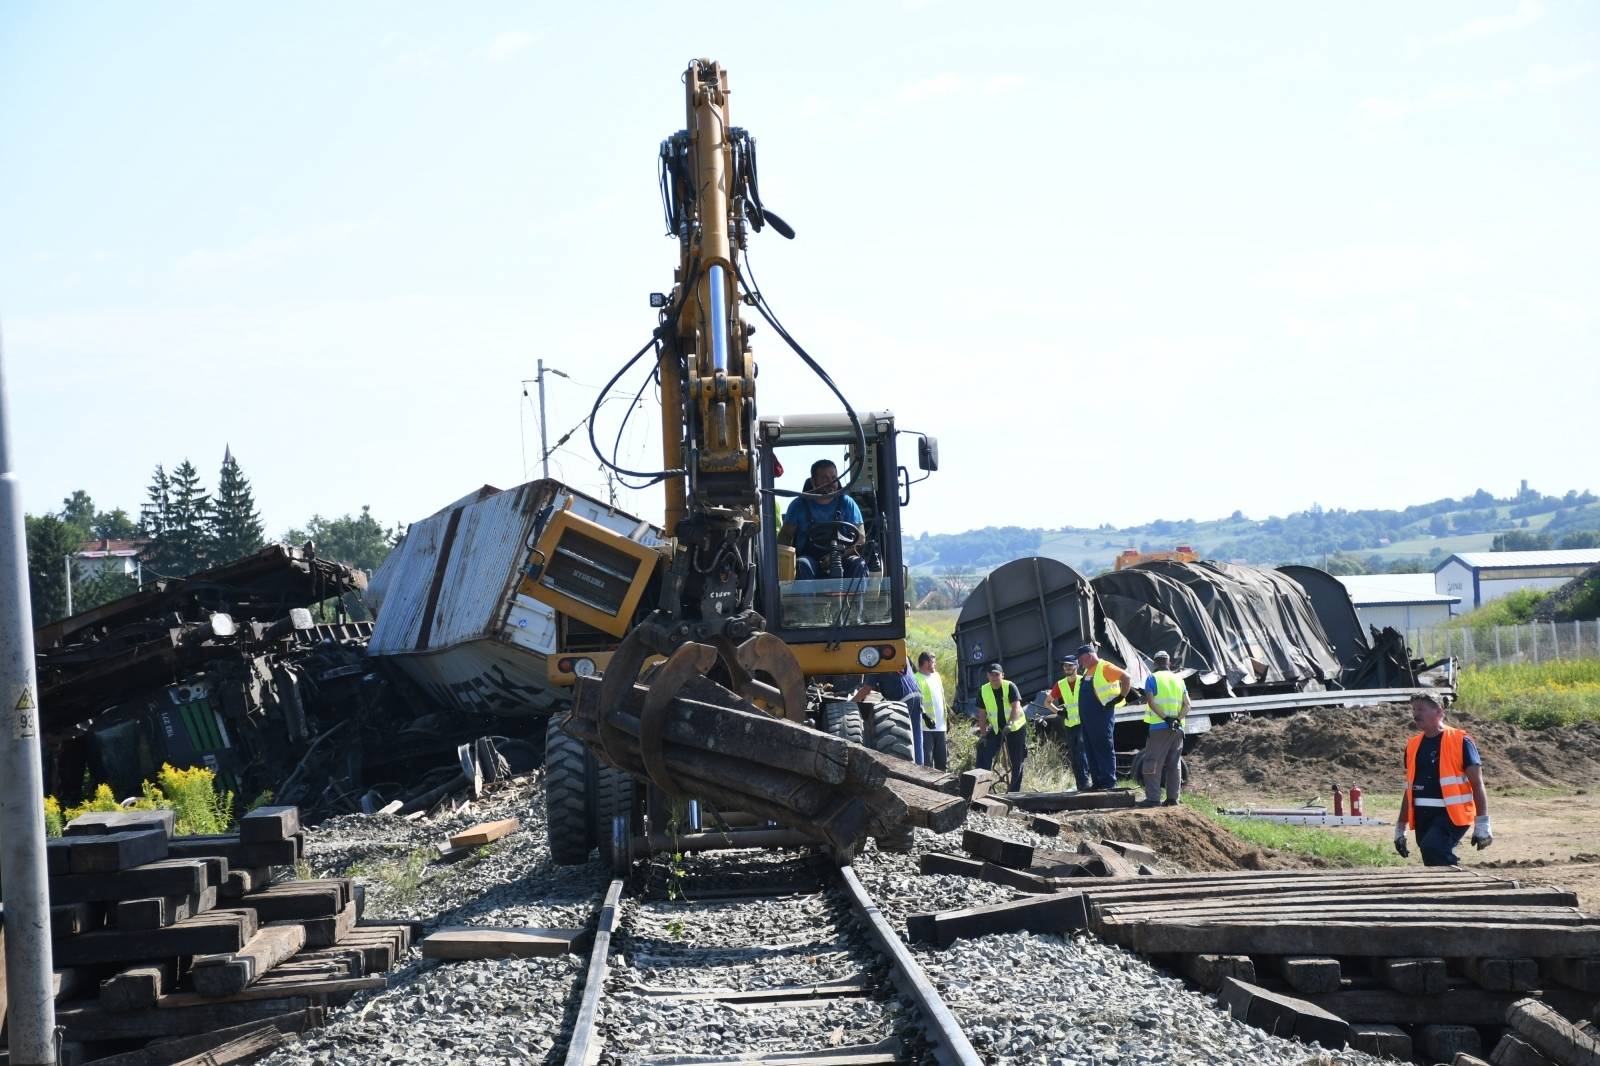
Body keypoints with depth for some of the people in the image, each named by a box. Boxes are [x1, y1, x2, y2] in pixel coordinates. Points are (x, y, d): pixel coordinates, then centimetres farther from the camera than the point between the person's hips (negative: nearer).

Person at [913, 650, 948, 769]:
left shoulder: (936, 676, 16)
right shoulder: (917, 679, -11)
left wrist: (946, 718, 23)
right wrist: (925, 716, -29)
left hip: (940, 726, 8)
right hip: (926, 727, -8)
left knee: (942, 759, 14)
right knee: (926, 761, -6)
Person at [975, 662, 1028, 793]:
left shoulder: (1010, 687, -16)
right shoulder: (983, 691, -6)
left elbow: (1016, 707, -25)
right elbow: (982, 714, -2)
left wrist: (1010, 723, -41)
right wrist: (983, 734, -8)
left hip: (1015, 728, -3)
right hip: (996, 729, 3)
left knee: (1017, 762, 2)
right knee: (984, 751, -15)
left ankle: (1014, 791, 14)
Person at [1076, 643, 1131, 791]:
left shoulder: (1104, 668, -9)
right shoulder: (1088, 671, 18)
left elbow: (1125, 678, -17)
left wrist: (1120, 697, -15)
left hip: (1102, 716, -9)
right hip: (1086, 717, 9)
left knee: (1104, 749, -8)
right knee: (1091, 750, 9)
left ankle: (1110, 782, -6)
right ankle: (1097, 781, 14)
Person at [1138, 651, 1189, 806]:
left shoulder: (1152, 678, -1)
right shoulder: (1178, 680, 14)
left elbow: (1151, 702, -13)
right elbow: (1187, 705, 5)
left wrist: (1165, 718, -16)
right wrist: (1177, 719, -6)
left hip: (1159, 727, -5)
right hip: (1177, 728, 5)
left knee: (1153, 763, -3)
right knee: (1174, 763, 10)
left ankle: (1153, 798, -9)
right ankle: (1173, 798, 9)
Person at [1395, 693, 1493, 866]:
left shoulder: (1460, 741, -5)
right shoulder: (1413, 745, 12)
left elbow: (1477, 784, -6)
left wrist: (1482, 825, -11)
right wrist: (1400, 829, 19)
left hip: (1452, 814, -6)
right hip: (1424, 817, 6)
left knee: (1432, 847, -30)